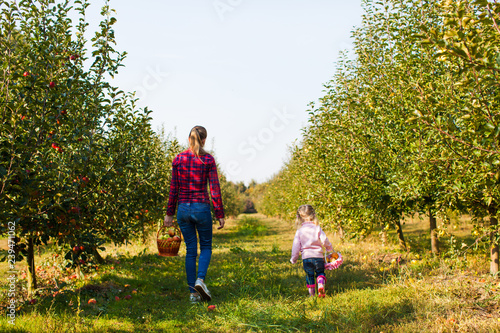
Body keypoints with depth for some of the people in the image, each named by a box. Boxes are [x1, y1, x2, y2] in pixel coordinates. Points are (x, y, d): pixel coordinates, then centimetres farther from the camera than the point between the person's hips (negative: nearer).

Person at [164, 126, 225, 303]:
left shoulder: (178, 159, 2)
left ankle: (193, 292, 11)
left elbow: (174, 189, 3)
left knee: (190, 250, 11)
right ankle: (200, 279, -9)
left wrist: (169, 213, 9)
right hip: (201, 208, -3)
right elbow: (214, 189, -7)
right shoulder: (208, 160, -6)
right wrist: (220, 215, -2)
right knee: (206, 246, 15)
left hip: (183, 208, 3)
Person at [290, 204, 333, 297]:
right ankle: (321, 285, -10)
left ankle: (312, 293, 16)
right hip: (318, 256, -1)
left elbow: (296, 246, 2)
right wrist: (330, 249, 17)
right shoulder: (317, 228, -3)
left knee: (309, 275, 14)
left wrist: (293, 258, 12)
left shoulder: (299, 231, 0)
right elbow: (325, 240, -3)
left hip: (306, 257, 1)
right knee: (320, 272, 16)